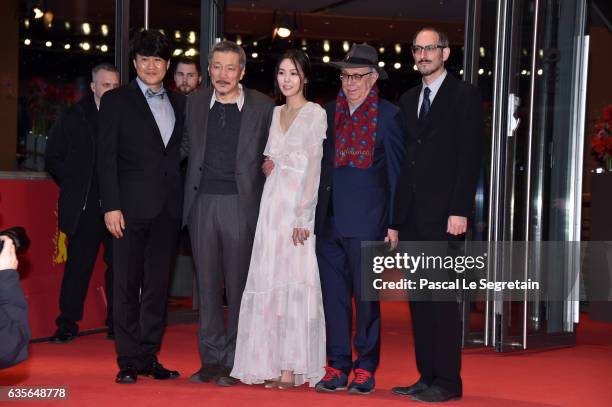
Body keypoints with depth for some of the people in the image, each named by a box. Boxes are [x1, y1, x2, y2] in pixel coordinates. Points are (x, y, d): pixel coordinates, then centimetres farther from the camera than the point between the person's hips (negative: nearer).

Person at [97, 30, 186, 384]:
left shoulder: (180, 103, 15)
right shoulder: (116, 101, 3)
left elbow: (182, 153, 14)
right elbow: (106, 157, -3)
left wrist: (183, 202, 3)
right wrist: (111, 205, -11)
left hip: (169, 208, 4)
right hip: (132, 207, -4)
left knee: (158, 285, 7)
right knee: (128, 285, 0)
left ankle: (149, 357, 16)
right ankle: (129, 361, 8)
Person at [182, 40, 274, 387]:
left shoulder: (262, 107, -1)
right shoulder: (195, 102, 9)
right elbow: (188, 148, 16)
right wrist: (191, 185, 8)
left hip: (241, 203, -3)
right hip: (202, 202, 3)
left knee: (239, 284, 1)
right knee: (207, 283, 7)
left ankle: (234, 361, 9)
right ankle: (211, 357, 16)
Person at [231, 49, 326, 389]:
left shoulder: (315, 114, -3)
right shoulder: (276, 113, 16)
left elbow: (314, 168, -11)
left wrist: (303, 217, -17)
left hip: (298, 207, -6)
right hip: (271, 205, 6)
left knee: (293, 283, -7)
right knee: (268, 282, 4)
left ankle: (292, 369, -5)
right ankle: (272, 364, 8)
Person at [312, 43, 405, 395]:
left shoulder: (389, 115, -1)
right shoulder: (330, 112, 11)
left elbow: (397, 171, -2)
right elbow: (320, 164, 15)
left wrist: (394, 222, -6)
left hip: (366, 221, -4)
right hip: (329, 221, 4)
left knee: (366, 296, 2)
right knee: (334, 296, 7)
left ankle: (366, 369, 12)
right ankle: (338, 367, 15)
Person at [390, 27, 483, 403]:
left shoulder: (464, 96, -1)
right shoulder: (408, 100, 18)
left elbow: (472, 156, -8)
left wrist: (460, 211, -16)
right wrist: (396, 216, 11)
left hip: (443, 213, -6)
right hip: (412, 215, 7)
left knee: (442, 298, -6)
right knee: (419, 298, 8)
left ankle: (447, 382, 0)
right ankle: (427, 376, 14)